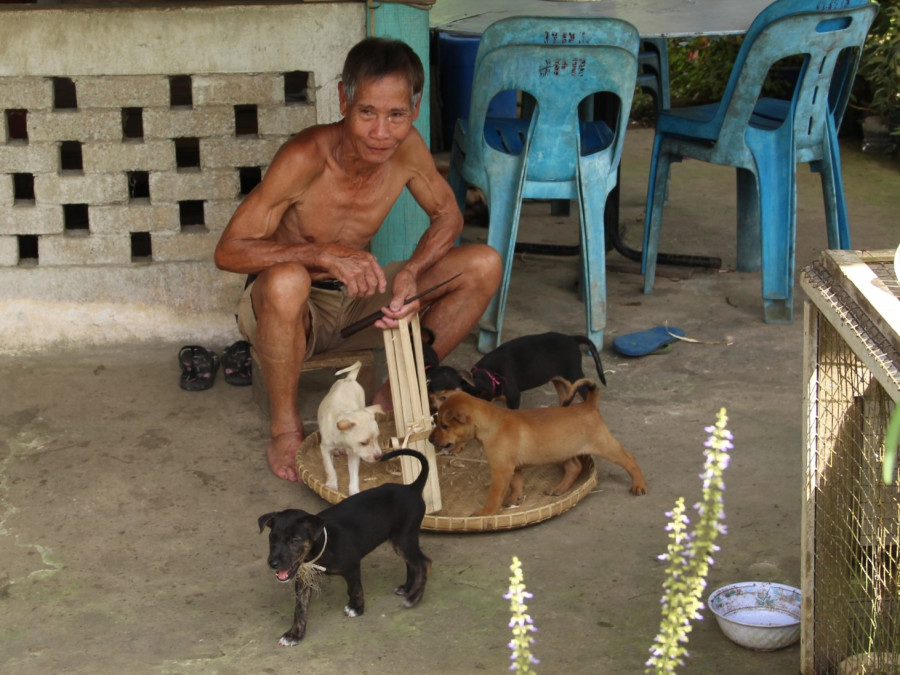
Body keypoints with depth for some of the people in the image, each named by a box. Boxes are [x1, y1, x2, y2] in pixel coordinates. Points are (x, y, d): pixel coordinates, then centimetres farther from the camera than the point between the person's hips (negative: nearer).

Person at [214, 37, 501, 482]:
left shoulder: (406, 147, -13)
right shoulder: (305, 157, -28)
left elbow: (447, 216, 2)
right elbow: (229, 252, -27)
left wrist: (412, 273, -19)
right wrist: (323, 253, -40)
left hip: (357, 302, 5)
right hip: (292, 311, -5)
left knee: (483, 266, -9)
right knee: (287, 281, -42)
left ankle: (394, 396, -1)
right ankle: (285, 425, -17)